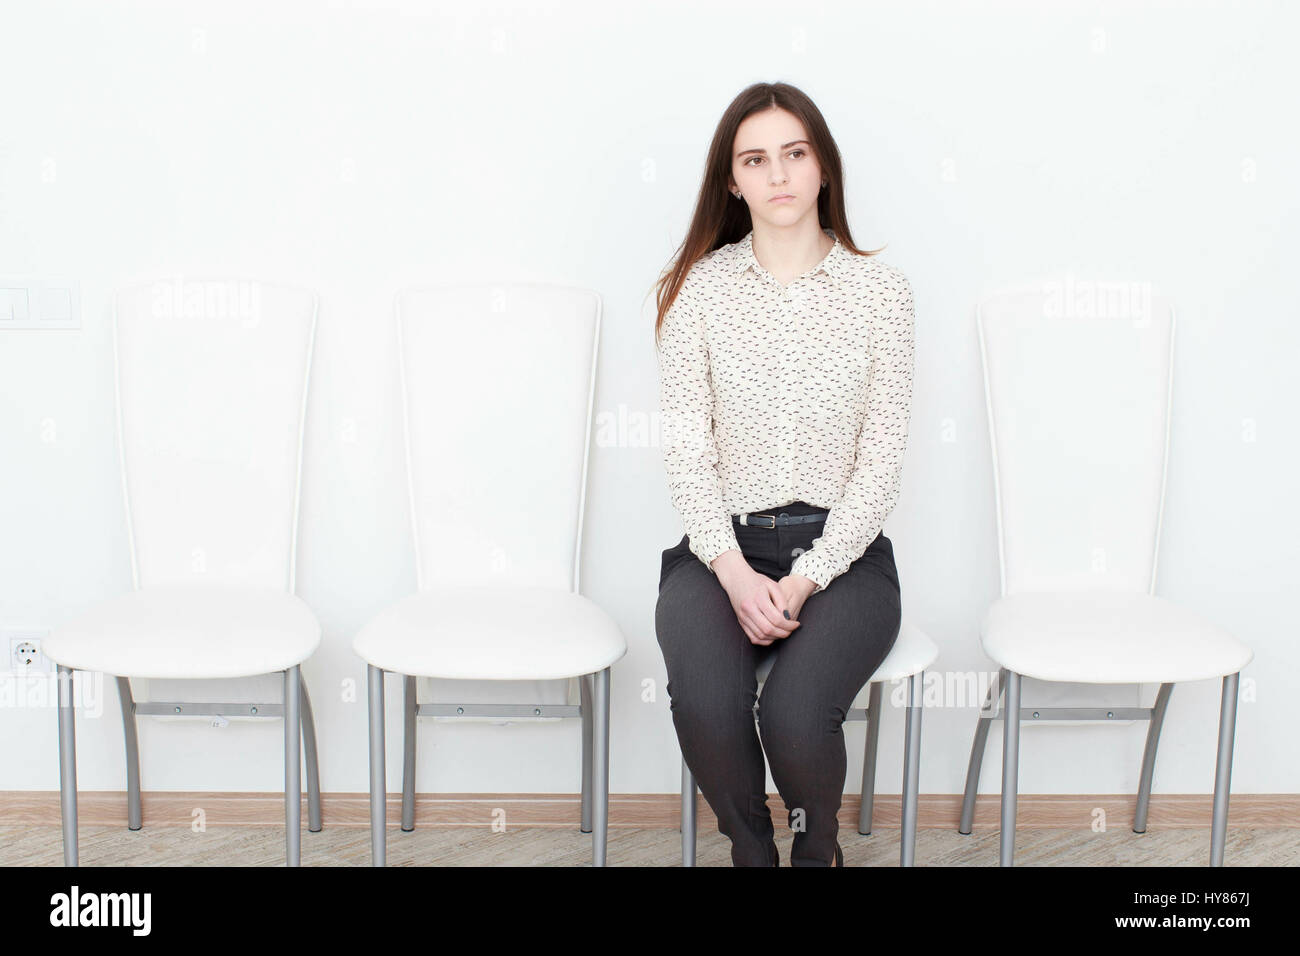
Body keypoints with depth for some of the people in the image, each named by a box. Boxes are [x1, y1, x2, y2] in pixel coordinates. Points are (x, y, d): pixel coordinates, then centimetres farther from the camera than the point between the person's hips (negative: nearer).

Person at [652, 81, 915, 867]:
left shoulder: (881, 289, 2)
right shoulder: (699, 287, 3)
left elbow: (883, 456, -2)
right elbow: (686, 447, 0)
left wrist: (807, 581, -12)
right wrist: (735, 573, -14)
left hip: (840, 547, -1)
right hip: (720, 545, 1)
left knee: (795, 712, -28)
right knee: (706, 703, -29)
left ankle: (818, 848, 8)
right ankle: (752, 850, 3)